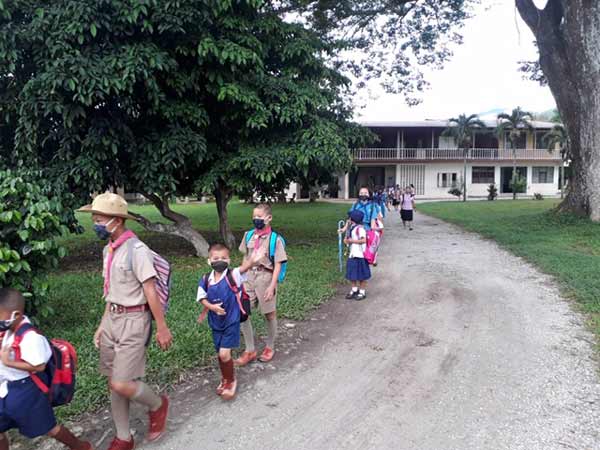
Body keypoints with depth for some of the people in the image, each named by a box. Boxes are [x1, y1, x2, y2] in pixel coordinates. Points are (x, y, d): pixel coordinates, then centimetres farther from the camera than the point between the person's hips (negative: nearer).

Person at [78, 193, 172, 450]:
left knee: (121, 384, -8)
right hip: (112, 319, 8)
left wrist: (162, 328, -14)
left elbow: (150, 291, -18)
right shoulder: (108, 250, 8)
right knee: (113, 383, 14)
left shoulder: (136, 250, -18)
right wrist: (103, 325, 17)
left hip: (133, 321, -8)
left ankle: (157, 405, 22)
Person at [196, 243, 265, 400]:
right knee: (220, 354, 17)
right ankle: (225, 380, 43)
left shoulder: (232, 275, -18)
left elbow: (243, 268, -39)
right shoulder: (206, 280, -7)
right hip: (215, 323, 4)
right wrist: (211, 306, -14)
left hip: (231, 321, -4)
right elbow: (202, 298, 4)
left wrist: (252, 261, -58)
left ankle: (231, 380, 20)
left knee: (224, 354, -8)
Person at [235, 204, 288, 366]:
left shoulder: (275, 239, -12)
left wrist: (272, 286, -16)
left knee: (270, 314, 10)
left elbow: (278, 265, -11)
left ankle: (269, 347, 32)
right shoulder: (248, 235, 4)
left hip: (266, 277, -5)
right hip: (250, 277, 5)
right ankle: (249, 351, 17)